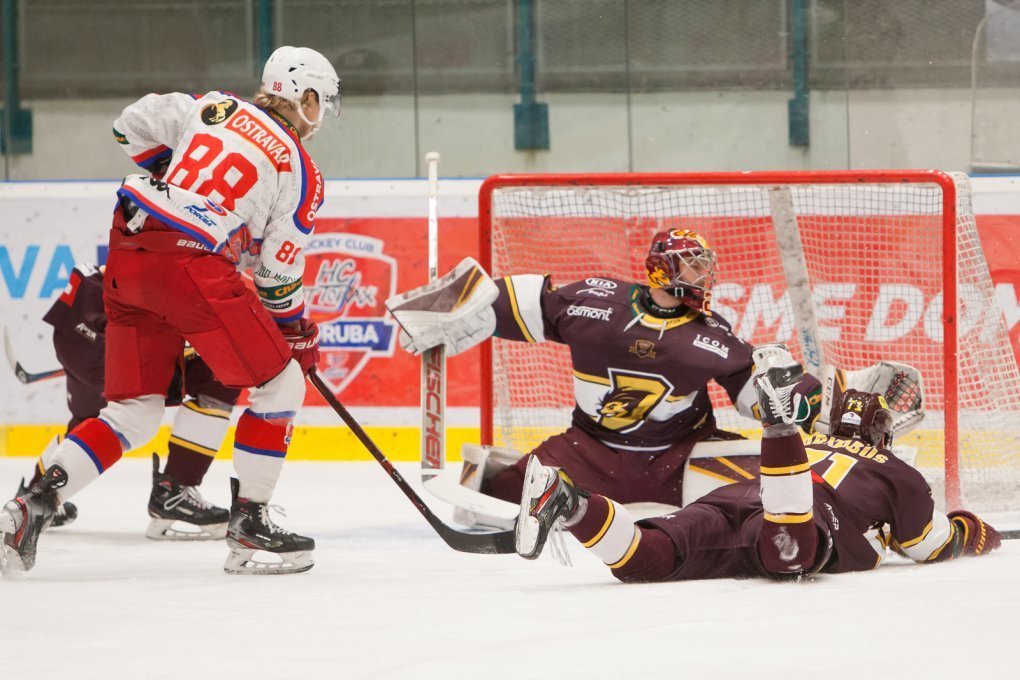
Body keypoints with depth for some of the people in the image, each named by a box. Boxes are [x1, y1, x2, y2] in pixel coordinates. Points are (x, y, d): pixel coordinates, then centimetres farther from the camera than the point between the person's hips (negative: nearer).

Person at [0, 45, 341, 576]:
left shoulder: (213, 108, 16)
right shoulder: (300, 171, 4)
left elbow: (132, 125, 21)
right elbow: (278, 275, 5)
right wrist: (299, 332, 21)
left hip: (125, 252, 7)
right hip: (190, 264, -7)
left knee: (134, 411, 15)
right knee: (279, 386, 8)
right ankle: (247, 528, 5)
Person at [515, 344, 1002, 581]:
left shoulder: (812, 448, 46)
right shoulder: (898, 477, 30)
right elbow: (937, 544, 37)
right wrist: (973, 532, 61)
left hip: (728, 502, 5)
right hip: (814, 520, -5)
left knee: (645, 561, -19)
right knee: (789, 554, -43)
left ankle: (570, 506, -43)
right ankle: (779, 424, -53)